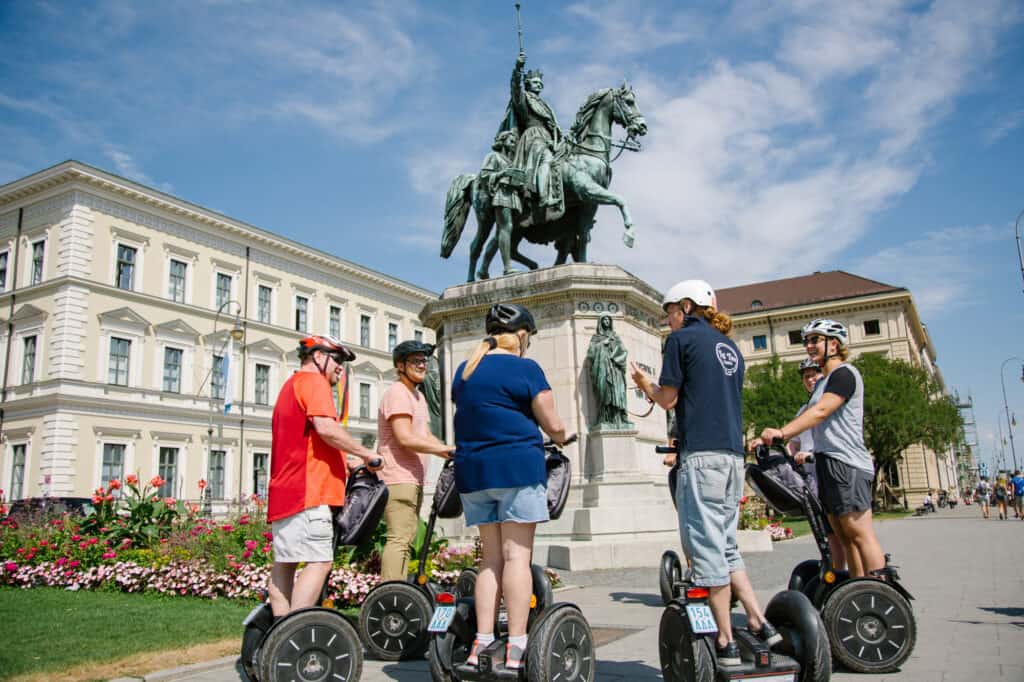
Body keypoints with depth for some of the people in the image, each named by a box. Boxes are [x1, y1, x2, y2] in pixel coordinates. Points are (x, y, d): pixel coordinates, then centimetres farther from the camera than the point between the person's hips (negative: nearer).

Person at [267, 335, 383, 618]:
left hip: (284, 491, 11)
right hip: (308, 491, -11)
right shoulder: (313, 381, -3)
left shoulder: (290, 386, 28)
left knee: (284, 563, 8)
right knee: (319, 561, -13)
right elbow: (326, 428, -19)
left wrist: (341, 466, 25)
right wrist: (365, 453, -9)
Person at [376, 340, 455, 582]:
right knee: (399, 539, -13)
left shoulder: (418, 396, 22)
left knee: (406, 539, 13)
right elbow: (405, 439, -20)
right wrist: (447, 449, -19)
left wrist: (452, 453, 4)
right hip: (398, 478, -10)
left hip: (413, 479, 10)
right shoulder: (397, 393, -10)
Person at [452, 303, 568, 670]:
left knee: (491, 557, 10)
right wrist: (560, 437, 18)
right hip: (517, 468, -6)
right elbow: (553, 425, -3)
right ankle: (516, 647, -2)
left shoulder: (463, 371, 13)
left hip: (473, 471, 6)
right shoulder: (525, 369, -6)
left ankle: (482, 644, 7)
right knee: (516, 555, -3)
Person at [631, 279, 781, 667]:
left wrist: (644, 383, 17)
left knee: (706, 546, -3)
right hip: (733, 455, 8)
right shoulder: (730, 347, 20)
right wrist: (654, 387, 25)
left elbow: (667, 399, -3)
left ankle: (725, 643, 1)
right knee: (725, 545, 17)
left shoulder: (683, 338, -1)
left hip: (701, 454, -8)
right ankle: (759, 624, 12)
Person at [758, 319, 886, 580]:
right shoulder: (823, 382, 23)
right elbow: (815, 420, 18)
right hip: (828, 463, 10)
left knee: (859, 534, -10)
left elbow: (821, 411, -21)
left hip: (846, 463, -10)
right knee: (845, 537, 9)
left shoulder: (845, 373, -6)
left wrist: (782, 432, -31)